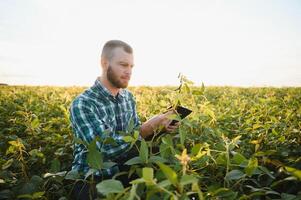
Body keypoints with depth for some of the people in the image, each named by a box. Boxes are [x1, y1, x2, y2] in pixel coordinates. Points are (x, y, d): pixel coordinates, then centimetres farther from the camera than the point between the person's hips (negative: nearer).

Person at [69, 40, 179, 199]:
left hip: (123, 174, 6)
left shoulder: (128, 97, 3)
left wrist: (159, 127, -10)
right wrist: (149, 126, -25)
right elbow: (107, 149, -23)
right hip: (92, 181, -5)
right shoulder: (82, 104, -17)